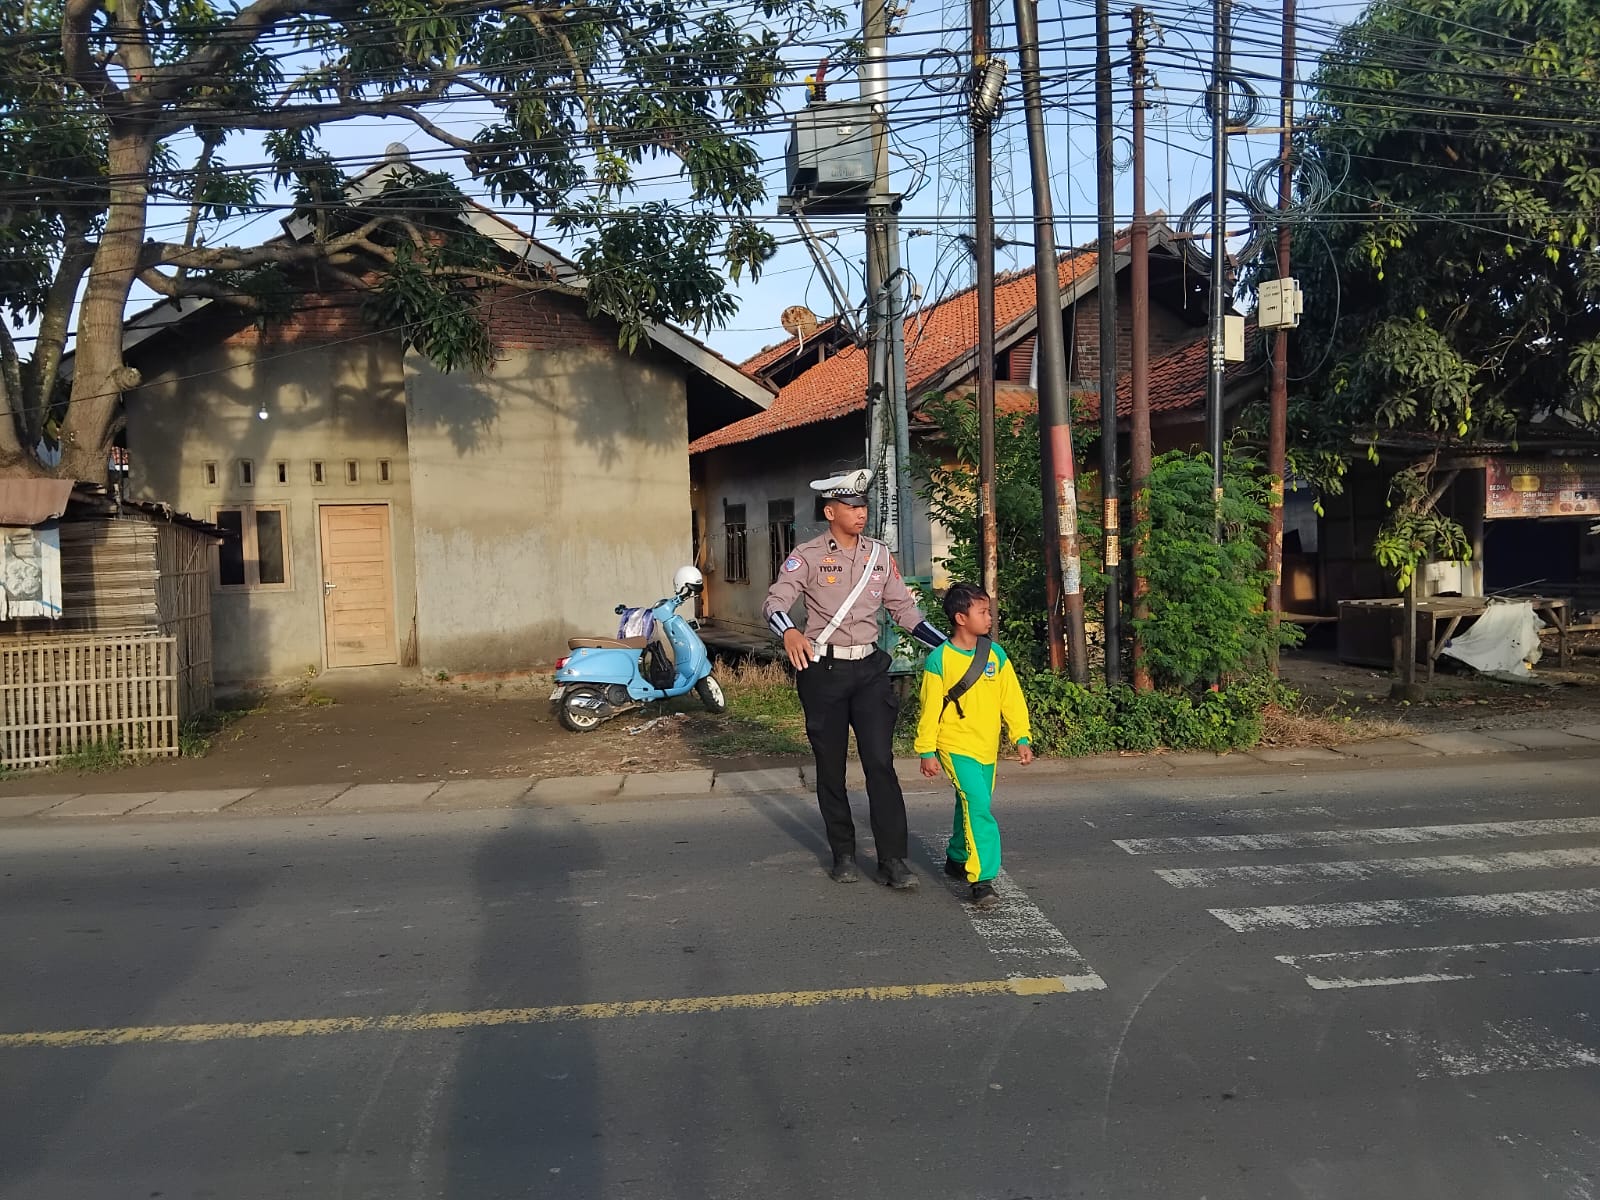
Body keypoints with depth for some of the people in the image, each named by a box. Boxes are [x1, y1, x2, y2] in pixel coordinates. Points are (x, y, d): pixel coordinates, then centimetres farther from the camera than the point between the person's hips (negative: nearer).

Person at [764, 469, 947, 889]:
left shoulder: (880, 555, 9)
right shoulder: (806, 556, -4)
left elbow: (904, 609, 12)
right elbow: (775, 603, -15)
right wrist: (789, 632, -37)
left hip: (869, 668, 2)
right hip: (823, 669, -2)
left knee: (880, 763, -5)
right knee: (831, 766, 8)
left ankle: (892, 860, -1)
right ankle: (843, 853, 23)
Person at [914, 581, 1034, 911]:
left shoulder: (996, 655, 1)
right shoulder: (939, 659, -11)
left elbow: (1012, 699, 5)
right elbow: (930, 708, -7)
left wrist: (1021, 738, 0)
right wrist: (927, 751, -6)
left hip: (987, 749, 6)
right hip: (956, 747, -5)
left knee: (971, 806, 18)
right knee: (978, 806, -17)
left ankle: (958, 859, 40)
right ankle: (981, 880, -15)